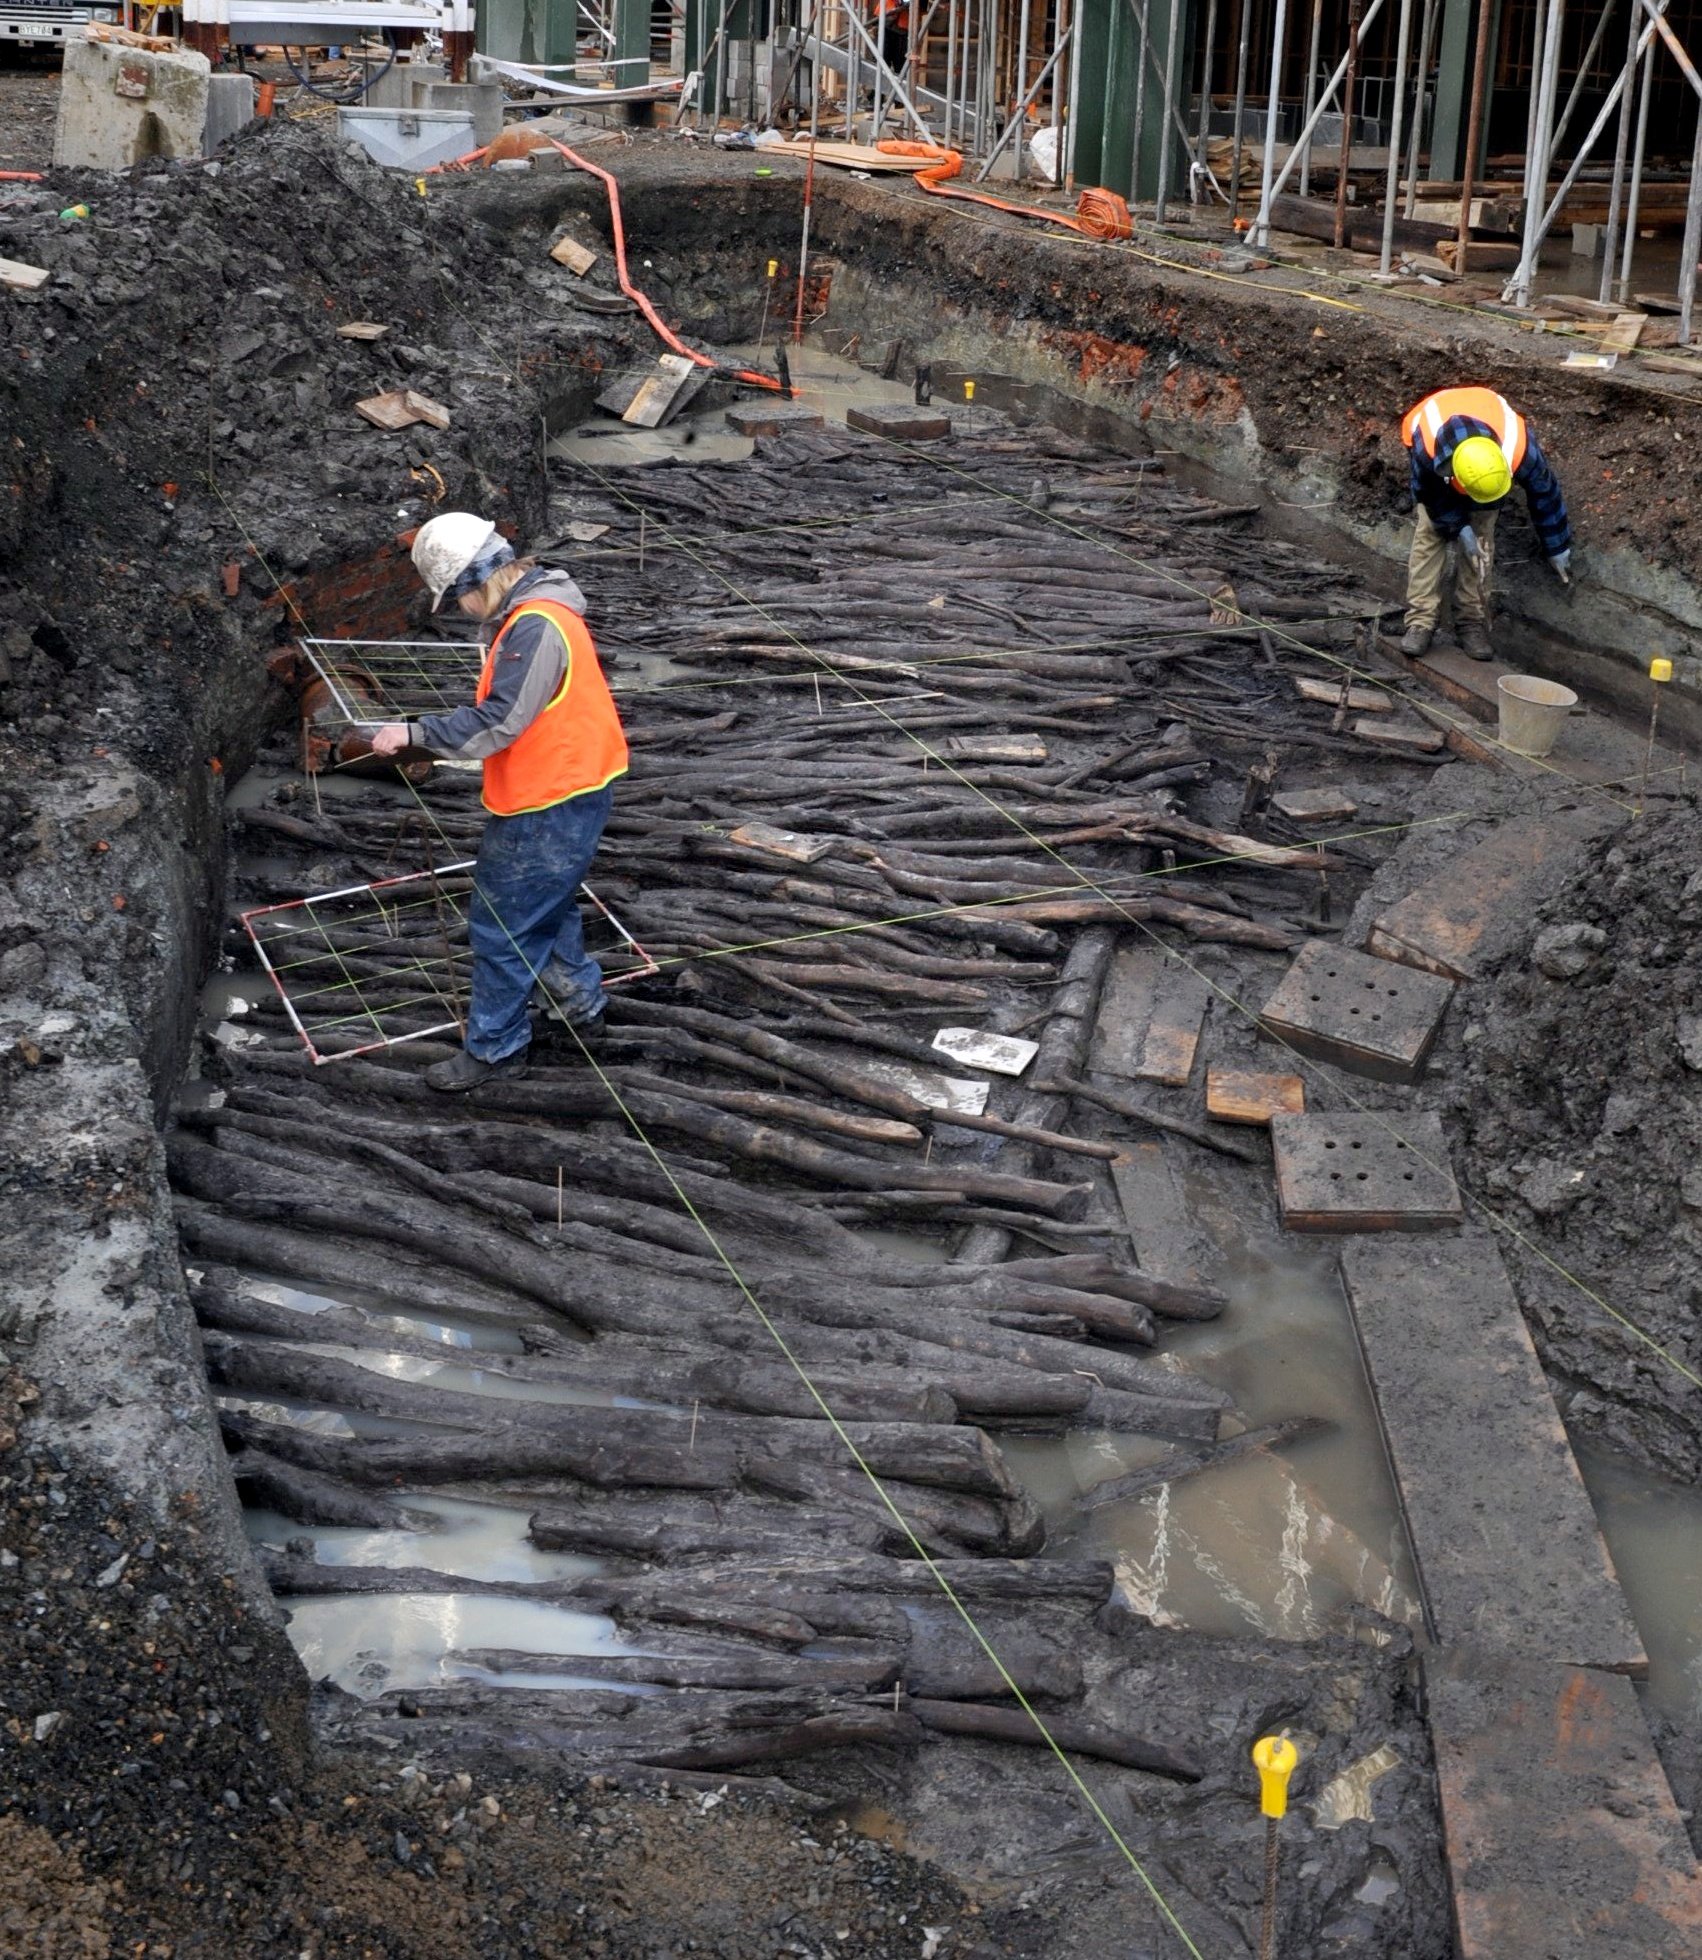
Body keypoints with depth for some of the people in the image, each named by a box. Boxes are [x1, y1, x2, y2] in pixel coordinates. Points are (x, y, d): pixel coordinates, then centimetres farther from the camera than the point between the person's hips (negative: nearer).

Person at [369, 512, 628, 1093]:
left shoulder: (535, 627, -25)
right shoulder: (529, 611, 8)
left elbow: (498, 722, -29)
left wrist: (416, 733, -24)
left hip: (550, 807, -10)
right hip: (564, 791, 10)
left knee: (502, 929, 1)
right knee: (545, 908, 27)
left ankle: (495, 1049, 14)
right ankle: (580, 1006, 42)